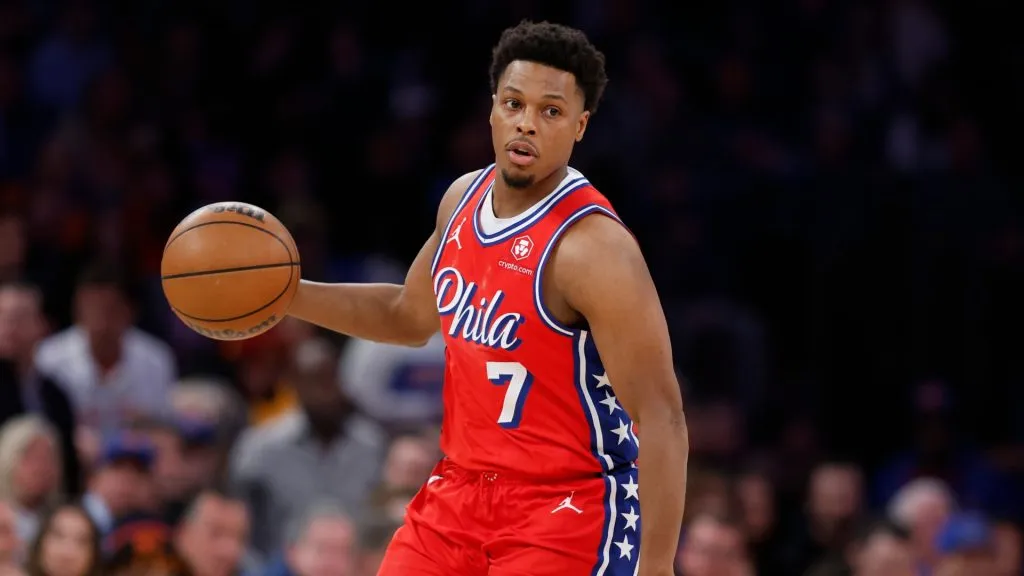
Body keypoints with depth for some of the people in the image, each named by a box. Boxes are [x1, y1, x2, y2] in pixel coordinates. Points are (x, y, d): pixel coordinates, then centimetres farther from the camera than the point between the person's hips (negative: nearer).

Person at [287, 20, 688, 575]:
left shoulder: (594, 247, -21)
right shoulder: (464, 199, 4)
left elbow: (661, 418, -22)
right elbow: (410, 315, 25)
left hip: (567, 508, -8)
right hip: (461, 489, 8)